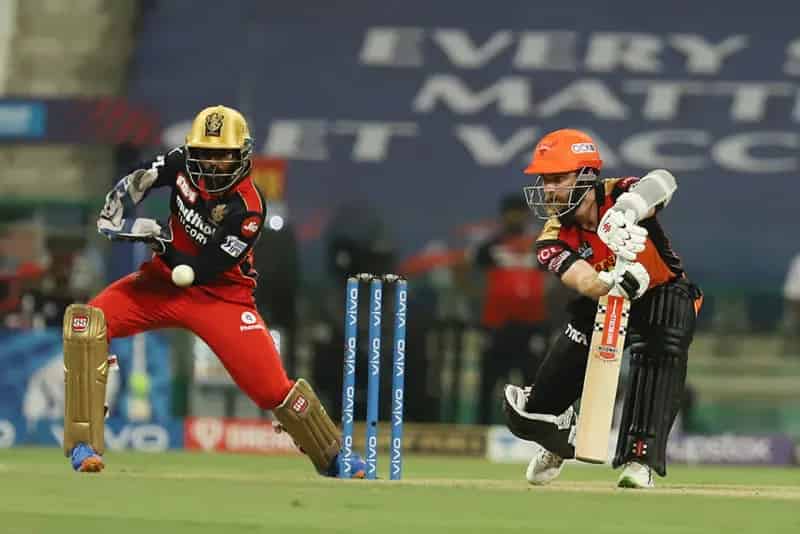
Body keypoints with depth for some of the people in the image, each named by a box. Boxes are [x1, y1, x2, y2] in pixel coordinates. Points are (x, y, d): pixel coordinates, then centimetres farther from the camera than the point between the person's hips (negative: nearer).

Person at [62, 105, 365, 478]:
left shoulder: (247, 210, -23)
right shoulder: (183, 163, -8)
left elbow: (200, 272, -25)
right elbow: (142, 179, 12)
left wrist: (158, 237, -27)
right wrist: (119, 207, -5)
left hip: (220, 295, -4)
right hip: (162, 281, 4)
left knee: (272, 387, -11)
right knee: (86, 325, -21)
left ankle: (333, 457, 16)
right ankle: (83, 443, -20)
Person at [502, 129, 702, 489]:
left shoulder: (617, 196, -27)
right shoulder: (554, 239, -21)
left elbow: (661, 182, -51)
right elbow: (585, 283, -40)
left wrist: (627, 211, -71)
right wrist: (614, 281, -63)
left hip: (664, 296, -3)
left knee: (657, 353, -38)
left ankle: (640, 459, -31)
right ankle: (561, 439, 38)